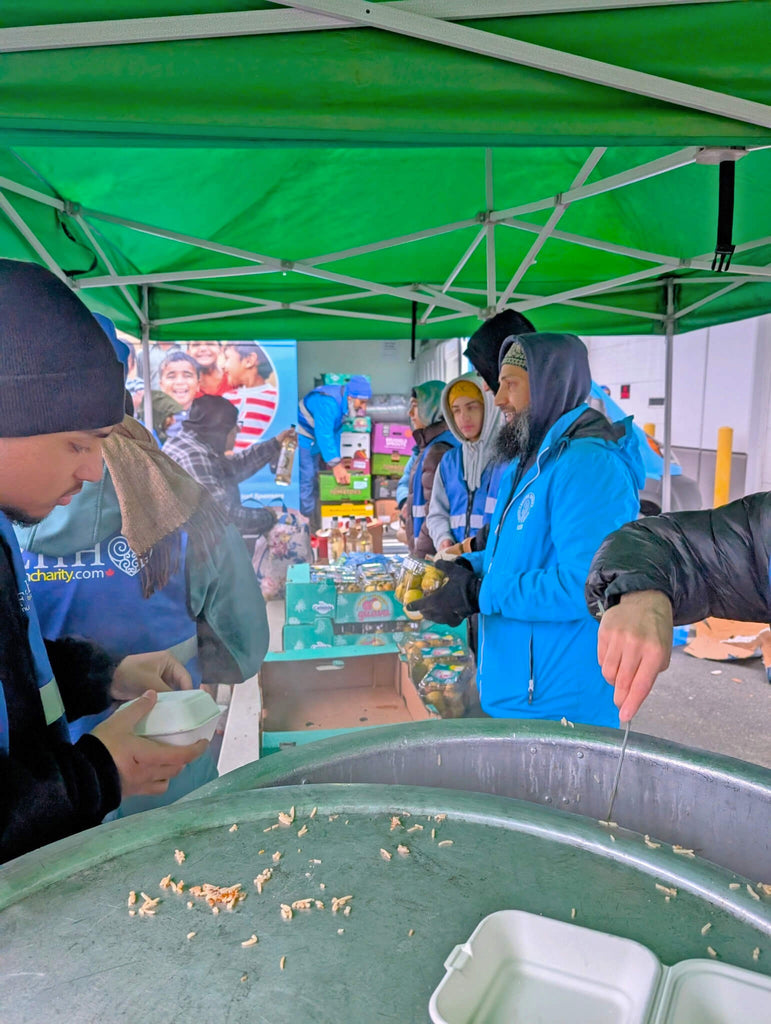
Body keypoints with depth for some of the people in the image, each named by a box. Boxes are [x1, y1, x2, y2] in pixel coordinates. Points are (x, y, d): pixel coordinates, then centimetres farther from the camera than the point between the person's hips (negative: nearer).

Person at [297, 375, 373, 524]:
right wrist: (335, 464, -36)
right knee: (306, 481, -14)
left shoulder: (343, 401, -2)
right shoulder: (328, 402, -32)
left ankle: (313, 523, 26)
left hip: (313, 443, 10)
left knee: (314, 481, 15)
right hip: (302, 440, -10)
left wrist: (337, 461, 6)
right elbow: (324, 434, -37)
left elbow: (336, 431, 6)